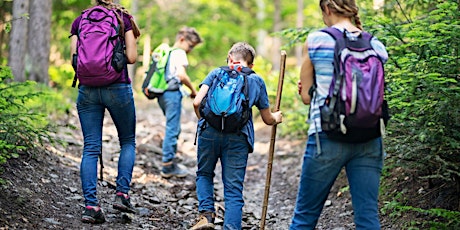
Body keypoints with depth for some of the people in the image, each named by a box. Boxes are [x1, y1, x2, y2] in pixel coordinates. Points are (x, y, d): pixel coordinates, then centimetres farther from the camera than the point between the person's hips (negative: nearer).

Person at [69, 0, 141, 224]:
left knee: (90, 148, 4)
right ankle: (122, 193, 4)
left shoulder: (79, 21, 9)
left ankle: (90, 205, -3)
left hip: (87, 90, 2)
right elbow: (131, 57, -2)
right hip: (118, 88, -2)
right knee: (128, 141, 16)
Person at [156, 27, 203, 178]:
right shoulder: (179, 53, -7)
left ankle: (170, 160, 22)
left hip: (162, 92, 9)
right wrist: (193, 90, -8)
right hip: (172, 93, -9)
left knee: (173, 129, 17)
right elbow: (182, 75, -19)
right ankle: (168, 165, -4)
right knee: (172, 129, -6)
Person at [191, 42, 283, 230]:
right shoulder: (257, 81, 20)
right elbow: (268, 119, 24)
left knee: (204, 174, 22)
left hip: (210, 131, 0)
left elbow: (197, 102, 4)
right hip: (238, 136, 0)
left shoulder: (217, 73, 17)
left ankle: (206, 213, 3)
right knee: (234, 189, 4)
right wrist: (277, 118, 47)